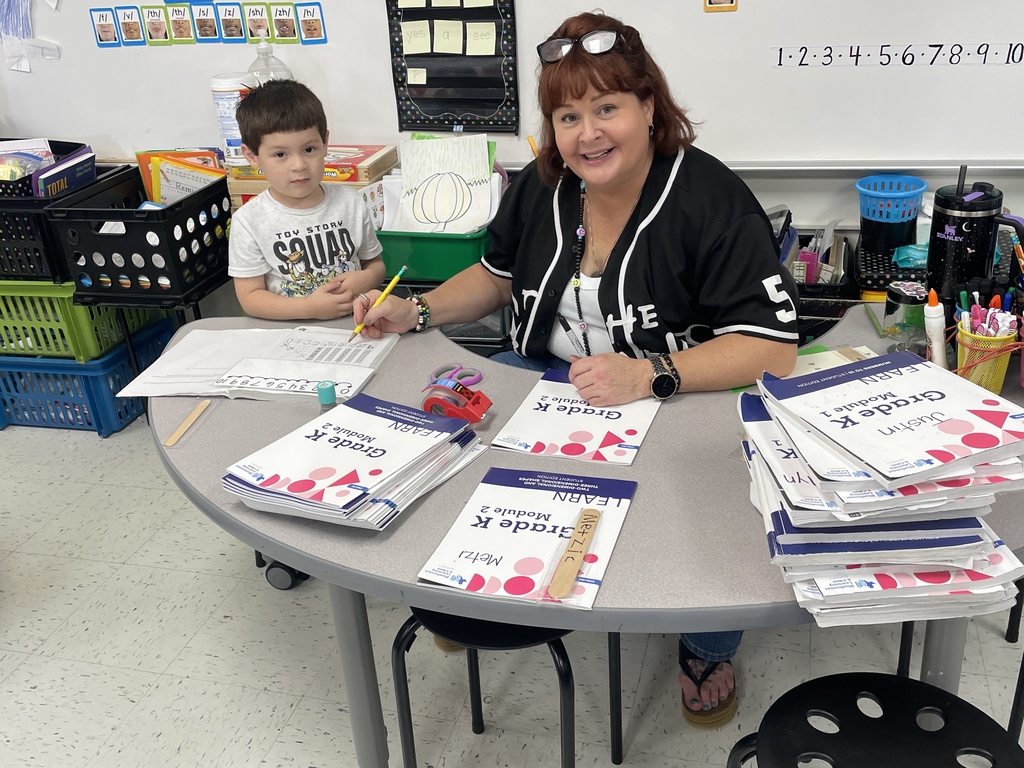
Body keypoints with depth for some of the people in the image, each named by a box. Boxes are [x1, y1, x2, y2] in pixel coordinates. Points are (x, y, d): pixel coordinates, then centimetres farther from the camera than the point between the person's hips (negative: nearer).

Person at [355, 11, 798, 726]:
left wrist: (651, 375, -33)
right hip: (543, 375, 5)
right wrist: (417, 311, 4)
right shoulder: (539, 187, 2)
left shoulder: (712, 200, -17)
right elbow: (499, 276, 19)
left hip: (679, 400, -5)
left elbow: (774, 345, -21)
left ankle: (709, 649, 6)